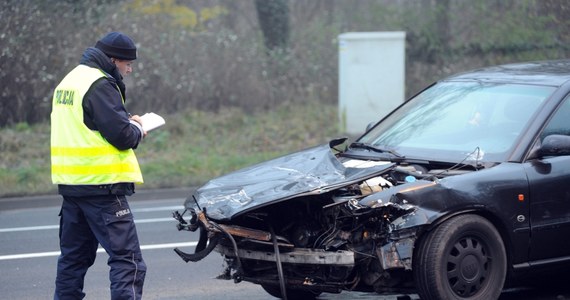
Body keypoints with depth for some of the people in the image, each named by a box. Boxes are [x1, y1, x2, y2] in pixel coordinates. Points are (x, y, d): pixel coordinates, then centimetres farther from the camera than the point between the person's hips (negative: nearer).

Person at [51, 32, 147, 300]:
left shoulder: (69, 81, 16)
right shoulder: (100, 85, -14)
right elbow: (122, 136, -19)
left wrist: (126, 123, 10)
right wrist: (137, 131, 2)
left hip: (70, 184, 10)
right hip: (101, 185, -10)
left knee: (73, 257, 18)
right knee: (127, 259, -10)